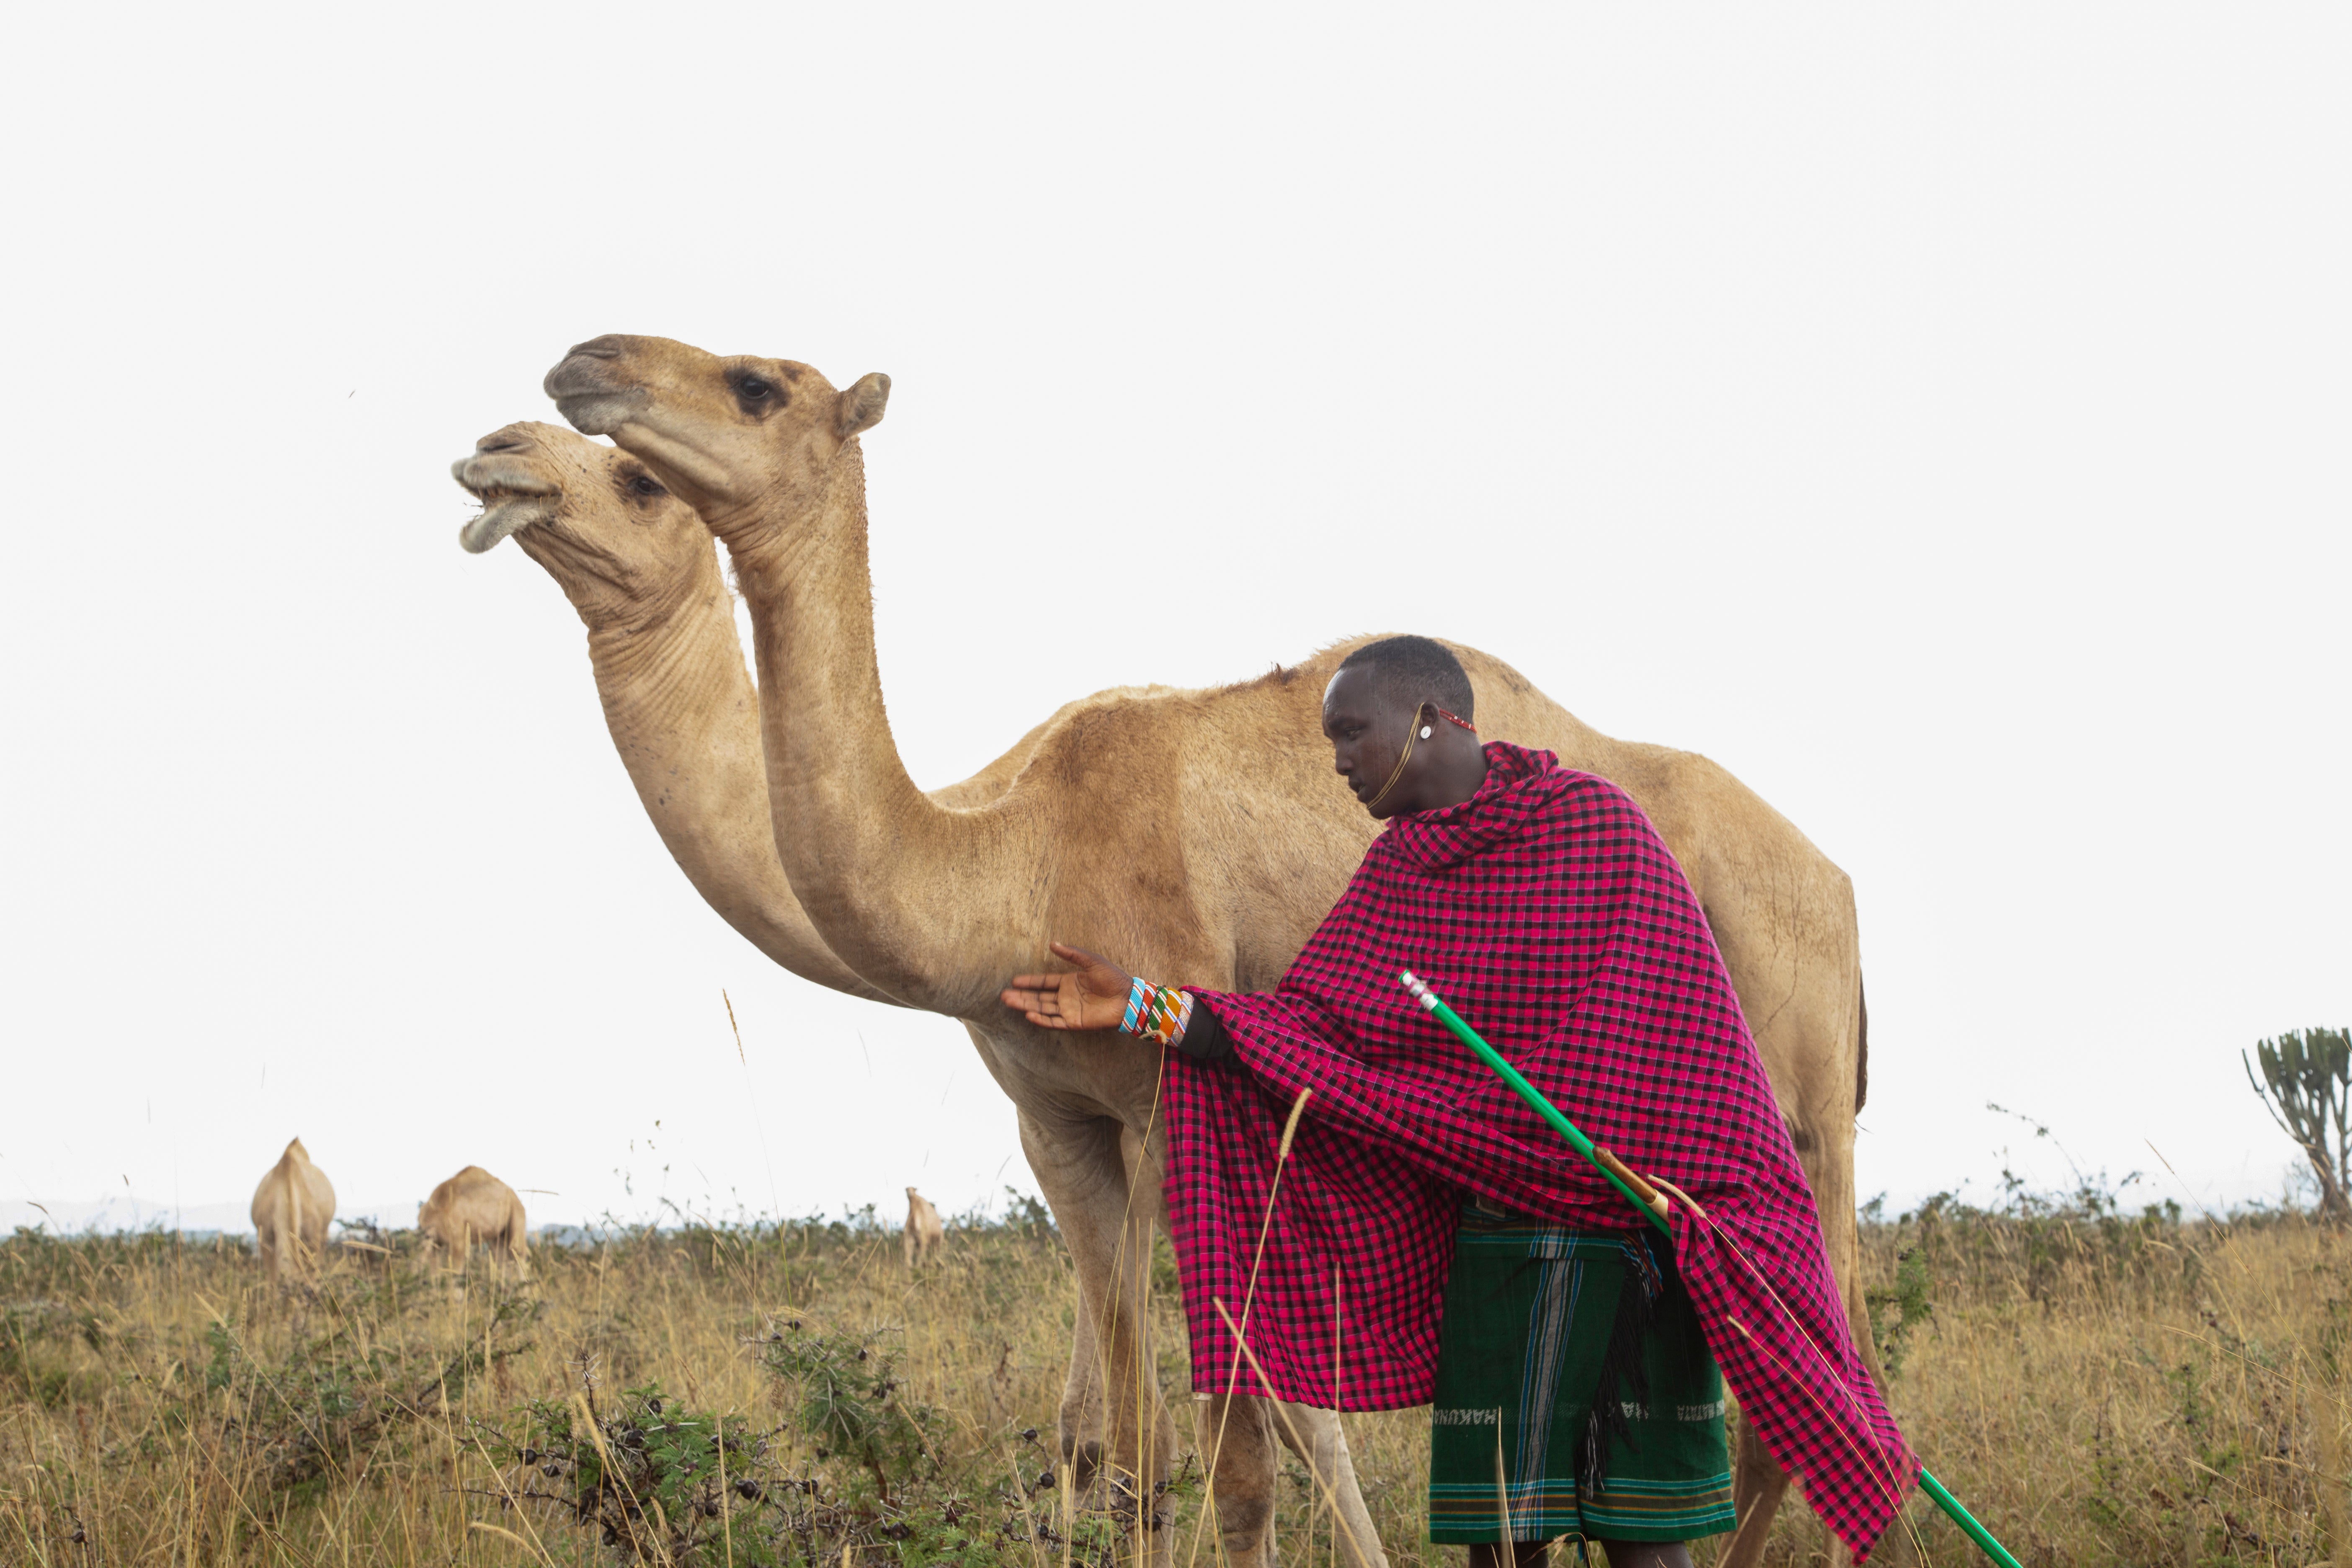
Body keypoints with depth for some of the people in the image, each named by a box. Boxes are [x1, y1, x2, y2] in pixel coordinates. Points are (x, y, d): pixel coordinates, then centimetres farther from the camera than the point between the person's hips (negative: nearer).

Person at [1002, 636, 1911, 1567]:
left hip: (1630, 1238, -5)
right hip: (1494, 1240, 5)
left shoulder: (1601, 829, -6)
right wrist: (1145, 1009, -3)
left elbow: (1686, 1055, -7)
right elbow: (1312, 1035, 6)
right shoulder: (1398, 873, 10)